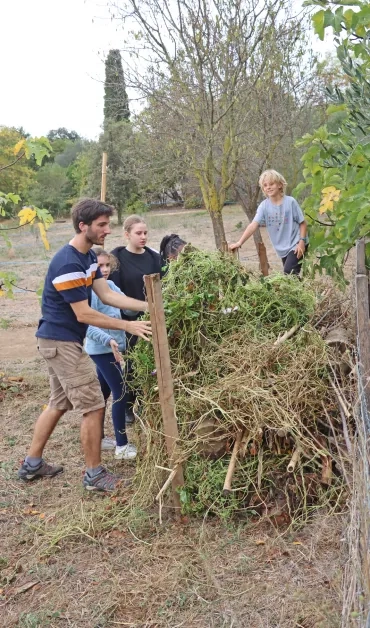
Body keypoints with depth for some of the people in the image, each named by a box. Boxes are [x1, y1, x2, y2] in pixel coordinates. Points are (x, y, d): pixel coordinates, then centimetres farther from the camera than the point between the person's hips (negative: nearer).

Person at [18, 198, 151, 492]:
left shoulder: (89, 256, 7)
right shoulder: (68, 264, -24)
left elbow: (107, 294, 4)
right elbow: (84, 314, -23)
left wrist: (147, 306, -6)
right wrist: (128, 326, -21)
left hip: (62, 341, 10)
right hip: (62, 342, -10)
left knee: (59, 403, 18)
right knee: (94, 407, -5)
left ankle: (32, 464, 29)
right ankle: (94, 474, 8)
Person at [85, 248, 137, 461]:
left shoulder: (110, 285, 6)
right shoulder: (90, 292, -19)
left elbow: (129, 307, 5)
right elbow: (88, 325, -24)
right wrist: (108, 340, -34)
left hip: (107, 349, 9)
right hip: (102, 350, -9)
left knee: (104, 393, 16)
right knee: (120, 393, -6)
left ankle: (98, 438, 30)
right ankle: (122, 446, 2)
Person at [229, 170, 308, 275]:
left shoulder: (290, 202, -10)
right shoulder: (264, 206, -3)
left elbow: (302, 223, -4)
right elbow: (254, 225, -14)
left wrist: (302, 241, -15)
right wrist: (240, 242, -27)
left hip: (296, 245, -4)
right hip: (282, 249, 4)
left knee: (289, 273, -20)